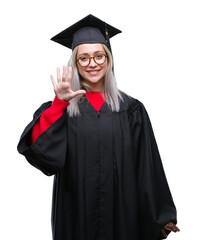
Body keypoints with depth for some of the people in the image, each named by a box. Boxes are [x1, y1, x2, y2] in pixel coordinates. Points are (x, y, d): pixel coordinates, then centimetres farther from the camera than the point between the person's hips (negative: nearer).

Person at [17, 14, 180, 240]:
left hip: (122, 212, 1)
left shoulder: (131, 109, 0)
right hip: (76, 215, 0)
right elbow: (39, 149, -17)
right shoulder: (61, 108, -1)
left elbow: (147, 168, 1)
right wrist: (59, 103, -28)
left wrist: (161, 216, 3)